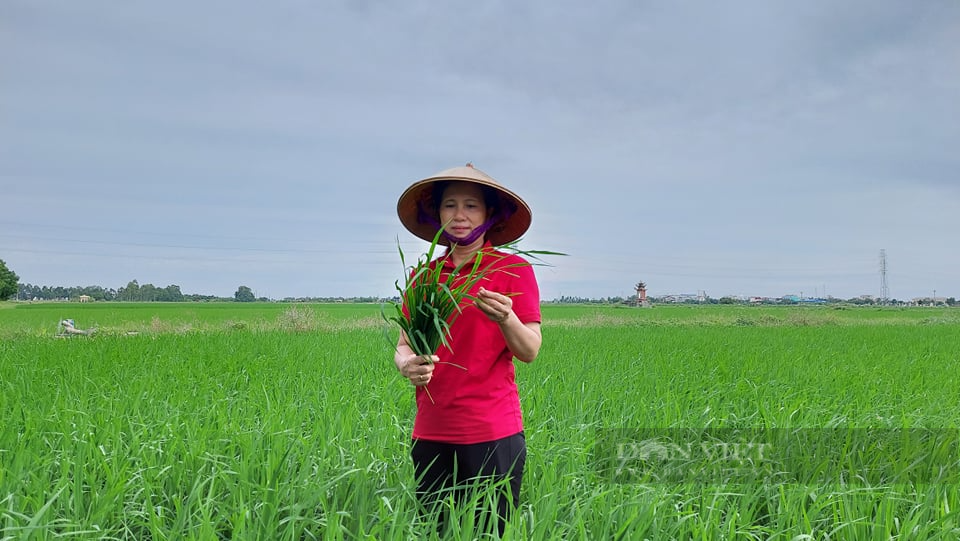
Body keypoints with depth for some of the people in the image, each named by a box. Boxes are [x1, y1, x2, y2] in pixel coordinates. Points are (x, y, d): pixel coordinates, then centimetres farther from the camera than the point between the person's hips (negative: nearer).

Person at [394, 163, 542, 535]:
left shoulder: (513, 269, -3)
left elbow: (530, 351, -6)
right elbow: (403, 346, 9)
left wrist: (505, 317, -26)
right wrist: (407, 364, -13)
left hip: (492, 436, -3)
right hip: (430, 436, 4)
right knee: (434, 530, 12)